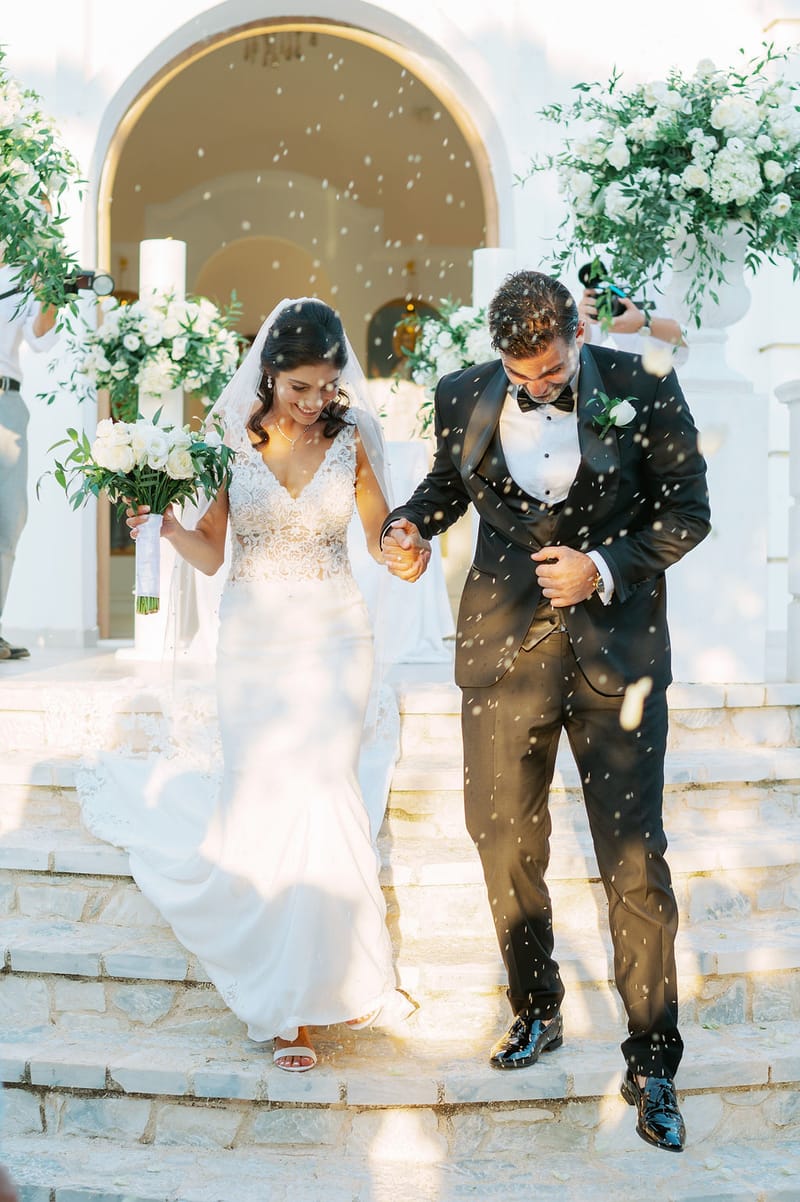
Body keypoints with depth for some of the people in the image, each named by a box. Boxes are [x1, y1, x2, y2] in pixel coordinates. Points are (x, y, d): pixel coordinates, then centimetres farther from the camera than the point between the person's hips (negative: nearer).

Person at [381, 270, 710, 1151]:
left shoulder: (641, 390, -7)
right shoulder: (465, 398, 1)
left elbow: (688, 509, -3)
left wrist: (606, 566, -16)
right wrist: (409, 524, -4)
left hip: (615, 650, -3)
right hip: (505, 649, 3)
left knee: (635, 862, -3)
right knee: (506, 844, 14)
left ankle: (651, 1067, 11)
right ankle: (535, 1012, 37)